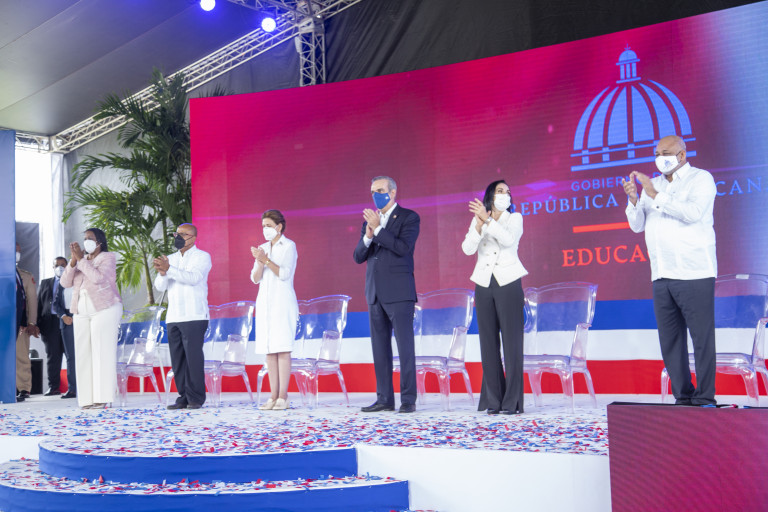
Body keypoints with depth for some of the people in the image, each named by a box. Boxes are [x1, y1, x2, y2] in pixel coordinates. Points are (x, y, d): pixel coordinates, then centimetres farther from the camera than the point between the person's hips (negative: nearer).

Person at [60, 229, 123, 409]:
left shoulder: (108, 258, 2)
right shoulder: (80, 260, 18)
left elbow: (98, 277, -16)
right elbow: (65, 282, 6)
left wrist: (81, 259, -12)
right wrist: (73, 261, -7)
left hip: (104, 309, -6)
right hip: (81, 312, 6)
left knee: (102, 352, -10)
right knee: (83, 354, 0)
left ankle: (102, 398, -11)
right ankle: (87, 399, 0)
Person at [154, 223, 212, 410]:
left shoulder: (202, 256, 2)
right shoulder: (170, 259, 19)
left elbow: (193, 277, -16)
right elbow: (160, 286, 9)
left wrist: (169, 269, -24)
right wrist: (162, 272, -13)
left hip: (194, 316, -6)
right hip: (173, 316, 6)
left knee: (193, 356, -10)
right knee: (177, 358, 3)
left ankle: (196, 398, -5)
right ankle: (183, 397, 8)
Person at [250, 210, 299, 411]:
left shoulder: (288, 246, -1)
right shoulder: (262, 248, 15)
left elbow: (285, 274, -11)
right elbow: (255, 278, 8)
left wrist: (266, 260, -18)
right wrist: (260, 262, -10)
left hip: (282, 302, -6)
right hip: (265, 302, 6)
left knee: (282, 349, -9)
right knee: (269, 350, 3)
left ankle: (283, 397, -9)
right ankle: (273, 396, 5)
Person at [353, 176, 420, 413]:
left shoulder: (409, 217, -1)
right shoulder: (369, 220, 15)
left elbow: (403, 247, -16)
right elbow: (358, 257, 9)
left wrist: (378, 229, -16)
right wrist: (368, 236, -9)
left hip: (399, 292, -6)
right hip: (375, 293, 6)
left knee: (405, 347, -6)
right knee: (380, 348, 8)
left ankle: (408, 400, -2)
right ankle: (384, 398, 13)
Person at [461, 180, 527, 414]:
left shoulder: (514, 218, 7)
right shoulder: (477, 220, 12)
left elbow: (508, 239, -13)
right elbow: (467, 248, -3)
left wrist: (488, 220, -18)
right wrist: (480, 225, -16)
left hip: (508, 283, -2)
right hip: (484, 284, 2)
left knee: (512, 342, -6)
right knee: (488, 343, 1)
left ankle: (512, 401, -4)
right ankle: (493, 401, 6)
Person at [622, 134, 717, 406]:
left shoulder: (701, 179, 2)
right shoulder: (653, 185, 18)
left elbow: (692, 212, -17)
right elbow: (637, 225, 14)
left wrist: (655, 195, -15)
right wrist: (633, 199, -3)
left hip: (694, 274, -6)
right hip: (661, 276, 6)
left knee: (702, 337, -6)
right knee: (670, 341, 6)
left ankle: (704, 399, 0)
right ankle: (683, 397, 12)